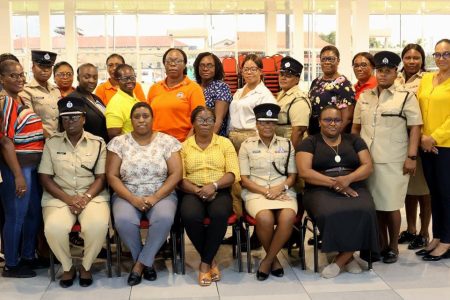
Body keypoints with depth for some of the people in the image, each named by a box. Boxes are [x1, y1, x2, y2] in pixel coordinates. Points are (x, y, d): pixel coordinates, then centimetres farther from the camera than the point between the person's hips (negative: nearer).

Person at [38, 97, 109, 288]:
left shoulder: (97, 143, 6)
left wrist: (86, 197, -15)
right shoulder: (51, 142, 7)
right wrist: (68, 198, -12)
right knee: (54, 228, -31)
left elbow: (101, 177, 3)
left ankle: (86, 266, -2)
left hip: (92, 196, 0)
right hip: (59, 197, 1)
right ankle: (67, 267, 0)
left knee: (98, 225, -32)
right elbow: (45, 178, 2)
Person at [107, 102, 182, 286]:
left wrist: (155, 197, -16)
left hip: (161, 195, 0)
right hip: (128, 196, 1)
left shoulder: (167, 141, 2)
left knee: (164, 218, -33)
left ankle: (140, 263, -10)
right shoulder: (118, 142, 3)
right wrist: (133, 199, -15)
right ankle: (147, 262, -4)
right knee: (123, 221, -31)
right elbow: (112, 176, -2)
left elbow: (176, 173, -4)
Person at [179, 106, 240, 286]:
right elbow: (179, 178, 0)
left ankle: (205, 263, -13)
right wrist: (197, 190, -17)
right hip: (193, 192, 0)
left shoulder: (225, 143, 10)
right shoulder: (184, 146, 11)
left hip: (220, 192, 0)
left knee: (220, 214, -34)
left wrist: (214, 185, -17)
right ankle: (210, 260, -6)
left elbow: (233, 174, 0)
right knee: (190, 216, -32)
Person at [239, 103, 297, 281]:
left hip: (283, 192, 2)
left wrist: (281, 188, -8)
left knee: (288, 217, -32)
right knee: (265, 218, -34)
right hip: (256, 193, -2)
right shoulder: (247, 145, 9)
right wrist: (265, 192, -10)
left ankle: (267, 260, -11)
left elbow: (292, 175, 13)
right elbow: (244, 178, 3)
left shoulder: (287, 144, 15)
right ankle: (274, 258, -5)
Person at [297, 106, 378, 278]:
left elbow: (368, 166, 8)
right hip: (321, 191, -2)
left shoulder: (354, 140, 18)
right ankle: (348, 257, -11)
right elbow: (304, 172, -4)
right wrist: (334, 183, -14)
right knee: (329, 214, -36)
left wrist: (348, 178, -13)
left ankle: (340, 260, -14)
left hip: (354, 188, 2)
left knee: (364, 212, -31)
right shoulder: (309, 143, 9)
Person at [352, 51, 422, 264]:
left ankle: (393, 247, 19)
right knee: (375, 204, 9)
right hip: (367, 160, 4)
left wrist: (411, 157, -11)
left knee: (391, 205, 2)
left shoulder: (406, 97, -1)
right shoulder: (364, 97, 11)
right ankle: (382, 244, 23)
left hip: (393, 162, -4)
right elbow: (356, 127, 15)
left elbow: (415, 128, -5)